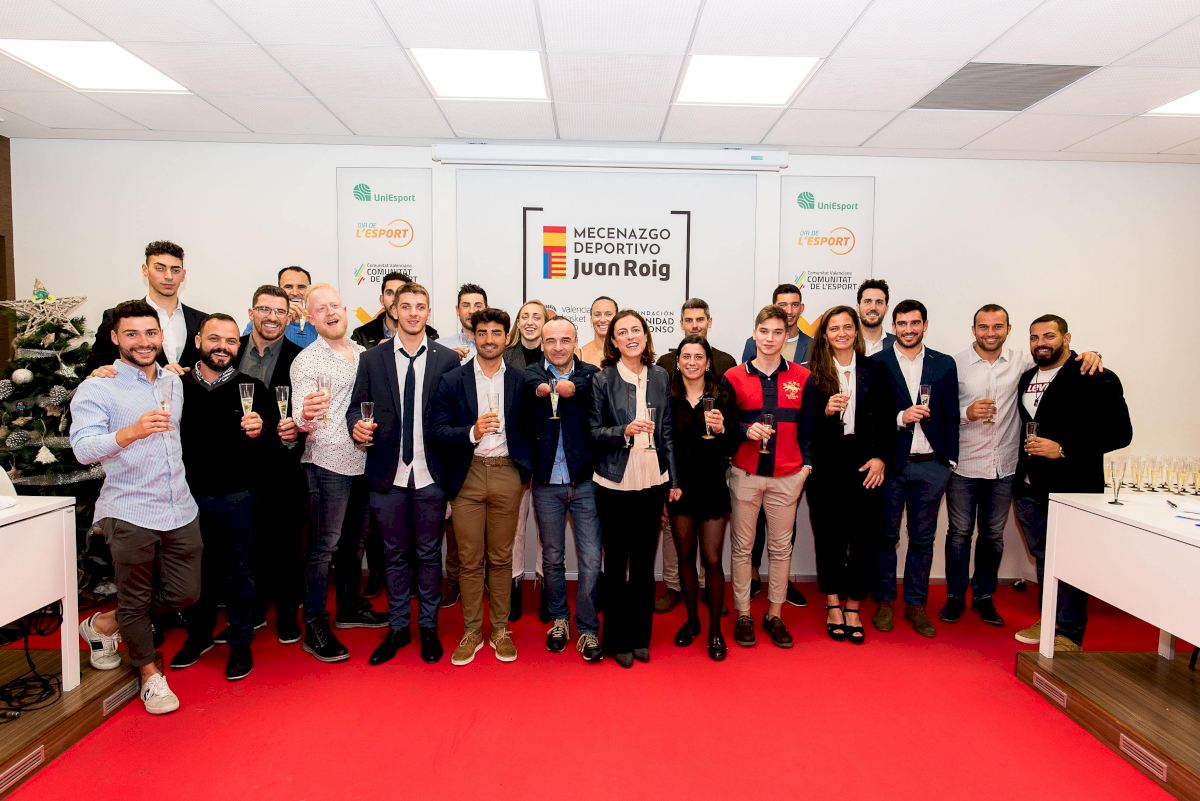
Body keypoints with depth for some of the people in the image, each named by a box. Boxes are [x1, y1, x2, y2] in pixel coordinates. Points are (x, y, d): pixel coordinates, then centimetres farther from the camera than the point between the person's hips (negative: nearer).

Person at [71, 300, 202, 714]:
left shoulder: (173, 381, 11)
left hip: (181, 510, 6)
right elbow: (83, 448, -19)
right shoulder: (98, 388, -8)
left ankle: (104, 626, 35)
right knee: (135, 600, 9)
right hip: (129, 514, -5)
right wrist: (131, 432, -36)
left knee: (185, 594, 11)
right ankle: (149, 673, 31)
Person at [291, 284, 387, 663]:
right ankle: (315, 626, 13)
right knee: (325, 546, 1)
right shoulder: (306, 361, -8)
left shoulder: (363, 352, 10)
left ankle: (349, 606, 34)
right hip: (329, 464, -6)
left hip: (364, 461, 6)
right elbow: (303, 419, -15)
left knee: (354, 540, 17)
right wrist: (305, 415, -36)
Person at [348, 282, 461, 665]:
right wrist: (357, 425, -19)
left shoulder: (448, 359, 1)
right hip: (388, 475, 1)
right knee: (395, 554, 13)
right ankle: (398, 627, 29)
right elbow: (356, 405, 5)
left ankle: (428, 628, 26)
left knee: (429, 554, 10)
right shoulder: (371, 359, 5)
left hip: (431, 475, -1)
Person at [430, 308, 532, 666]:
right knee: (469, 560, 7)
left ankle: (500, 630, 25)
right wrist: (472, 432, -20)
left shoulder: (520, 381, 4)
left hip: (506, 475, 1)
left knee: (501, 558, 10)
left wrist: (525, 468, -4)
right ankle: (471, 632, 21)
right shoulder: (452, 380, 1)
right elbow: (436, 430, -5)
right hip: (467, 475, 0)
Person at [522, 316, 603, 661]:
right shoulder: (531, 374, 1)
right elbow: (537, 385, -23)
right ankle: (558, 619, 34)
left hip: (584, 481, 0)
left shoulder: (590, 374, 1)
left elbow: (584, 387, -22)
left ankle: (587, 629, 18)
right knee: (552, 558, 14)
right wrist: (552, 386, -41)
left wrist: (562, 386, -37)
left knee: (591, 561, 2)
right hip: (547, 482, 1)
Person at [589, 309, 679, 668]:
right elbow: (593, 431, -3)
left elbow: (667, 432, 9)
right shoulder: (602, 379, -4)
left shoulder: (660, 377, 5)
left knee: (645, 562, 11)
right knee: (616, 562, 8)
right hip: (615, 483, -3)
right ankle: (617, 638, 23)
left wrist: (673, 480, 8)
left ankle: (641, 636, 27)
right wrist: (624, 431, -21)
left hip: (652, 481, 3)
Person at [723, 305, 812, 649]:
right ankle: (743, 615, 19)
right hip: (745, 475, -1)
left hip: (787, 476, 1)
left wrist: (806, 464, 1)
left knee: (781, 548, 9)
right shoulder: (734, 377, 1)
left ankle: (775, 615, 23)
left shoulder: (802, 377, 5)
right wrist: (746, 431, -16)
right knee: (742, 547, 6)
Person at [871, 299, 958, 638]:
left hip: (931, 465, 3)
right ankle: (885, 601, 22)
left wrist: (950, 459, 4)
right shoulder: (876, 364, -2)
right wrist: (900, 417, -19)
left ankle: (916, 604, 23)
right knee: (886, 536, 8)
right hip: (890, 463, -2)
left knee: (923, 538, 11)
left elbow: (950, 416, 8)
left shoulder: (944, 364, 7)